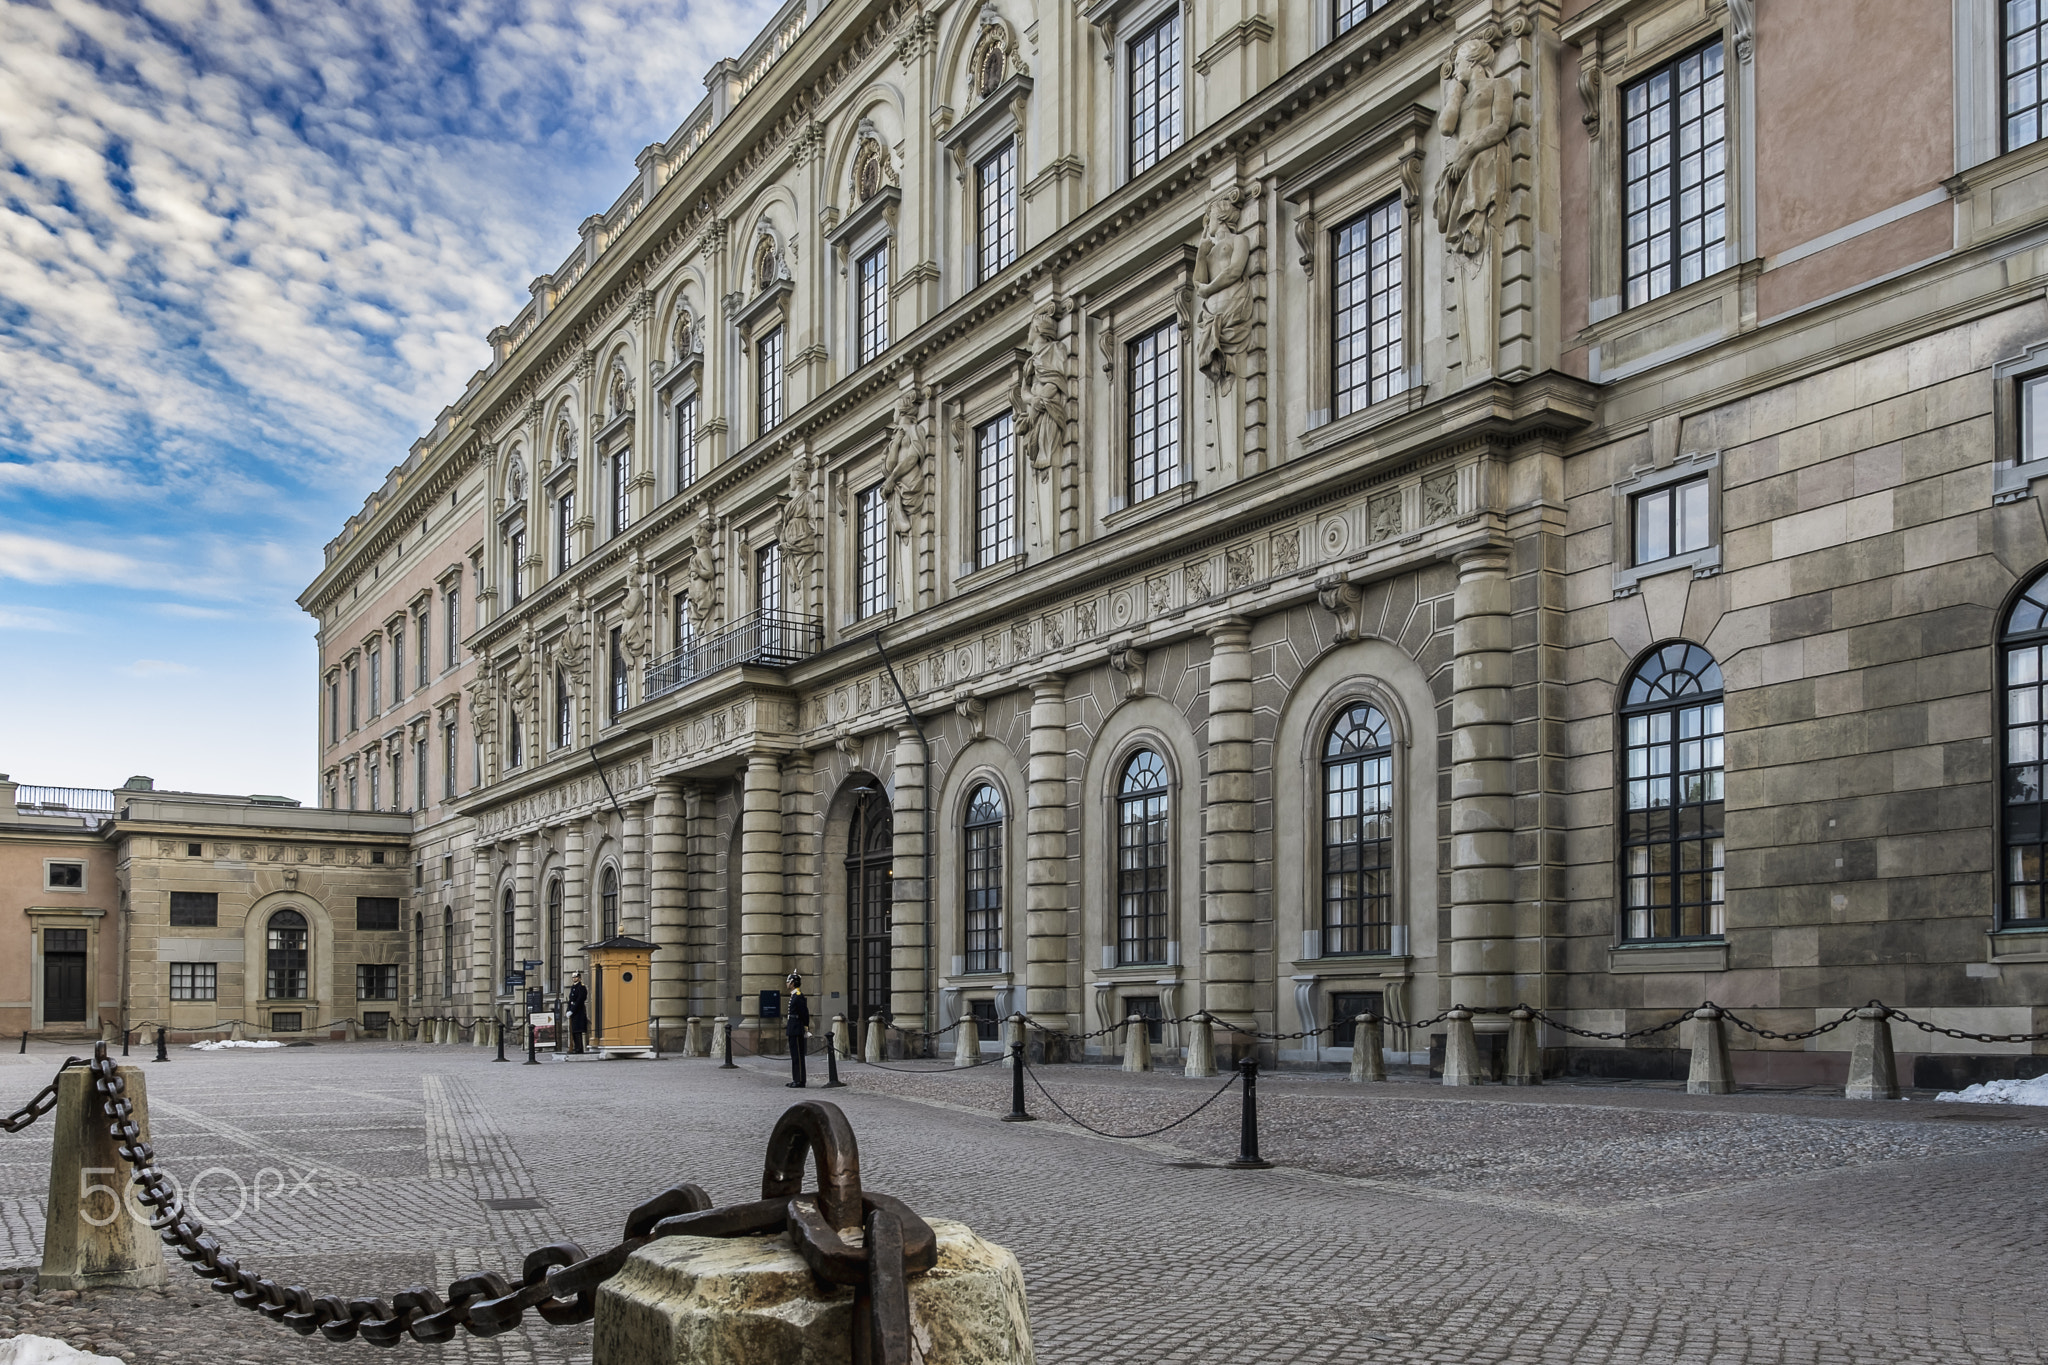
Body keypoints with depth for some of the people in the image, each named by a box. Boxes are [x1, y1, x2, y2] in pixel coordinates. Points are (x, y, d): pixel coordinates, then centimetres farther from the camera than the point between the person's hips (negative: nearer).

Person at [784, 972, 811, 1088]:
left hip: (797, 1031, -10)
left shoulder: (799, 996, -15)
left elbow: (805, 1013, -16)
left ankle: (800, 1081, -5)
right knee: (794, 1055, 13)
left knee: (798, 1056, -7)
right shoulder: (794, 995, 15)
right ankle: (796, 1080, 18)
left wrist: (806, 1029, -14)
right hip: (793, 1031, 10)